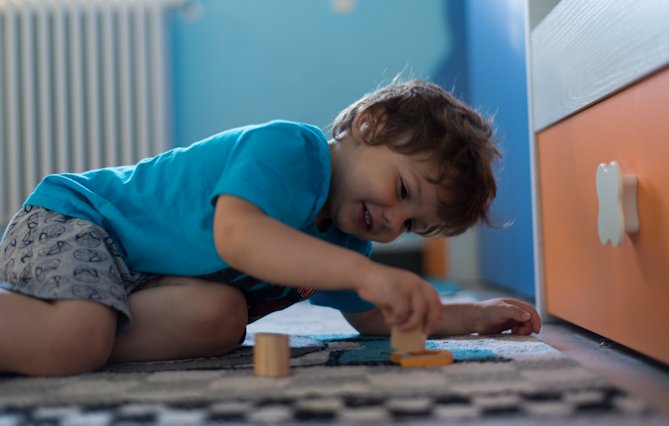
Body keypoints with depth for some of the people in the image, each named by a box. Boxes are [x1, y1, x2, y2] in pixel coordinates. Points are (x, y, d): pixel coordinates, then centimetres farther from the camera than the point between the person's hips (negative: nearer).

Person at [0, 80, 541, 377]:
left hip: (136, 276, 8)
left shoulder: (344, 243, 6)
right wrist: (365, 272, -45)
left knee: (220, 316, -23)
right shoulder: (288, 148, -22)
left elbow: (372, 316, 15)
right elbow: (236, 235, -38)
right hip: (71, 218, -8)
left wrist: (476, 315, 10)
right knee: (77, 336, -36)